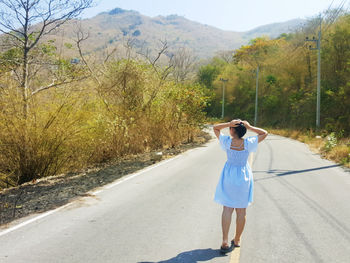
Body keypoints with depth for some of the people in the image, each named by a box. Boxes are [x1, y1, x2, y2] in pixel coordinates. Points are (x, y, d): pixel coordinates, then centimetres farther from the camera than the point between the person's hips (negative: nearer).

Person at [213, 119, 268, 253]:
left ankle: (225, 241, -5)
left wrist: (228, 124, -13)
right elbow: (264, 133, 1)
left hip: (228, 176, 0)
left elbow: (215, 128, 2)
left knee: (227, 209, 4)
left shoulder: (227, 141, -13)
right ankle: (237, 240, 23)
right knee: (241, 210, 11)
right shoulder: (248, 143, -13)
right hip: (243, 177, 0)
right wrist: (250, 127, -9)